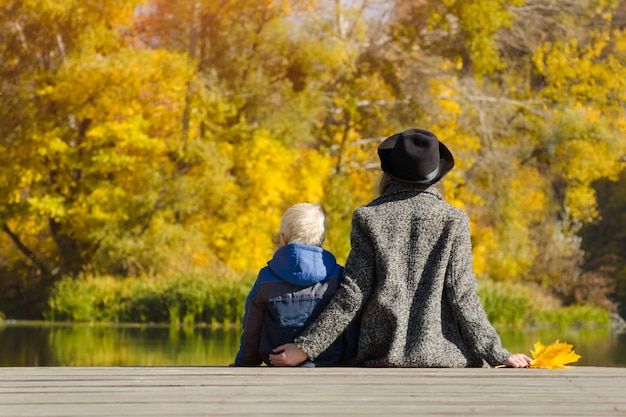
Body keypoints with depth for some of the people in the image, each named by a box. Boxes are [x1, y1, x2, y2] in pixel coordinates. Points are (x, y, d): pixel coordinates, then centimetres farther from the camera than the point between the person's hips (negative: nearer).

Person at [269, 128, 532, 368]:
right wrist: (497, 355, -1)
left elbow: (352, 295, -4)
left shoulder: (369, 218, 0)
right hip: (443, 357, -1)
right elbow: (462, 297, -5)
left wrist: (305, 347, 1)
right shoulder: (451, 220, 0)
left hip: (384, 358, 1)